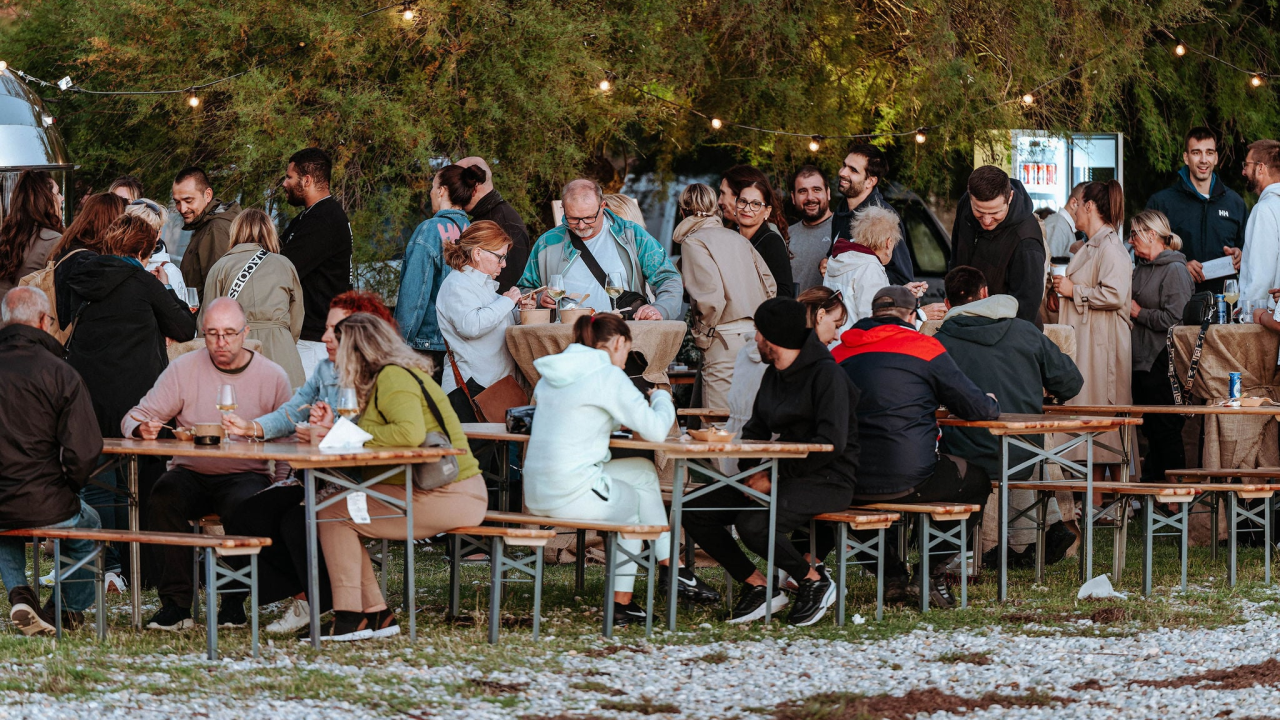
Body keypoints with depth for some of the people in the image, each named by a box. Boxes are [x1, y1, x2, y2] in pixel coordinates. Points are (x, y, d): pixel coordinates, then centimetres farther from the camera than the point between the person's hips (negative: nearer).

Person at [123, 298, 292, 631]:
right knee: (166, 492, -32)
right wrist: (143, 428, -22)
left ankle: (234, 603, -17)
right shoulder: (183, 370, 5)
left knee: (245, 503, -35)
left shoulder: (272, 376, 5)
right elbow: (135, 417, 2)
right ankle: (175, 603, -27)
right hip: (191, 475, 1)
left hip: (246, 475, -1)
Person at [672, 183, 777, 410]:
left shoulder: (694, 242, -5)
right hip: (757, 336, 7)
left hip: (727, 340, -7)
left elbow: (710, 293, -17)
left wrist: (701, 335, -5)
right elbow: (770, 285, 16)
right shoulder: (737, 238, 17)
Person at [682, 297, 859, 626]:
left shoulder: (827, 374, -12)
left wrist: (775, 476, -20)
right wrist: (752, 471, 0)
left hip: (825, 480, -9)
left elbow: (831, 442, -21)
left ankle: (815, 581, -9)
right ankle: (758, 587, 0)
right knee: (693, 511, -6)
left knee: (753, 524, -34)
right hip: (779, 476, 9)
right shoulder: (773, 375, 15)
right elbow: (755, 430, 22)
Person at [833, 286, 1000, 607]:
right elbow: (978, 408, 0)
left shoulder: (839, 353, 8)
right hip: (910, 480, -4)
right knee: (977, 479, 22)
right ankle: (934, 569, 17)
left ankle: (892, 576, 30)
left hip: (850, 484, 4)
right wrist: (991, 404, 26)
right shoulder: (924, 348, -3)